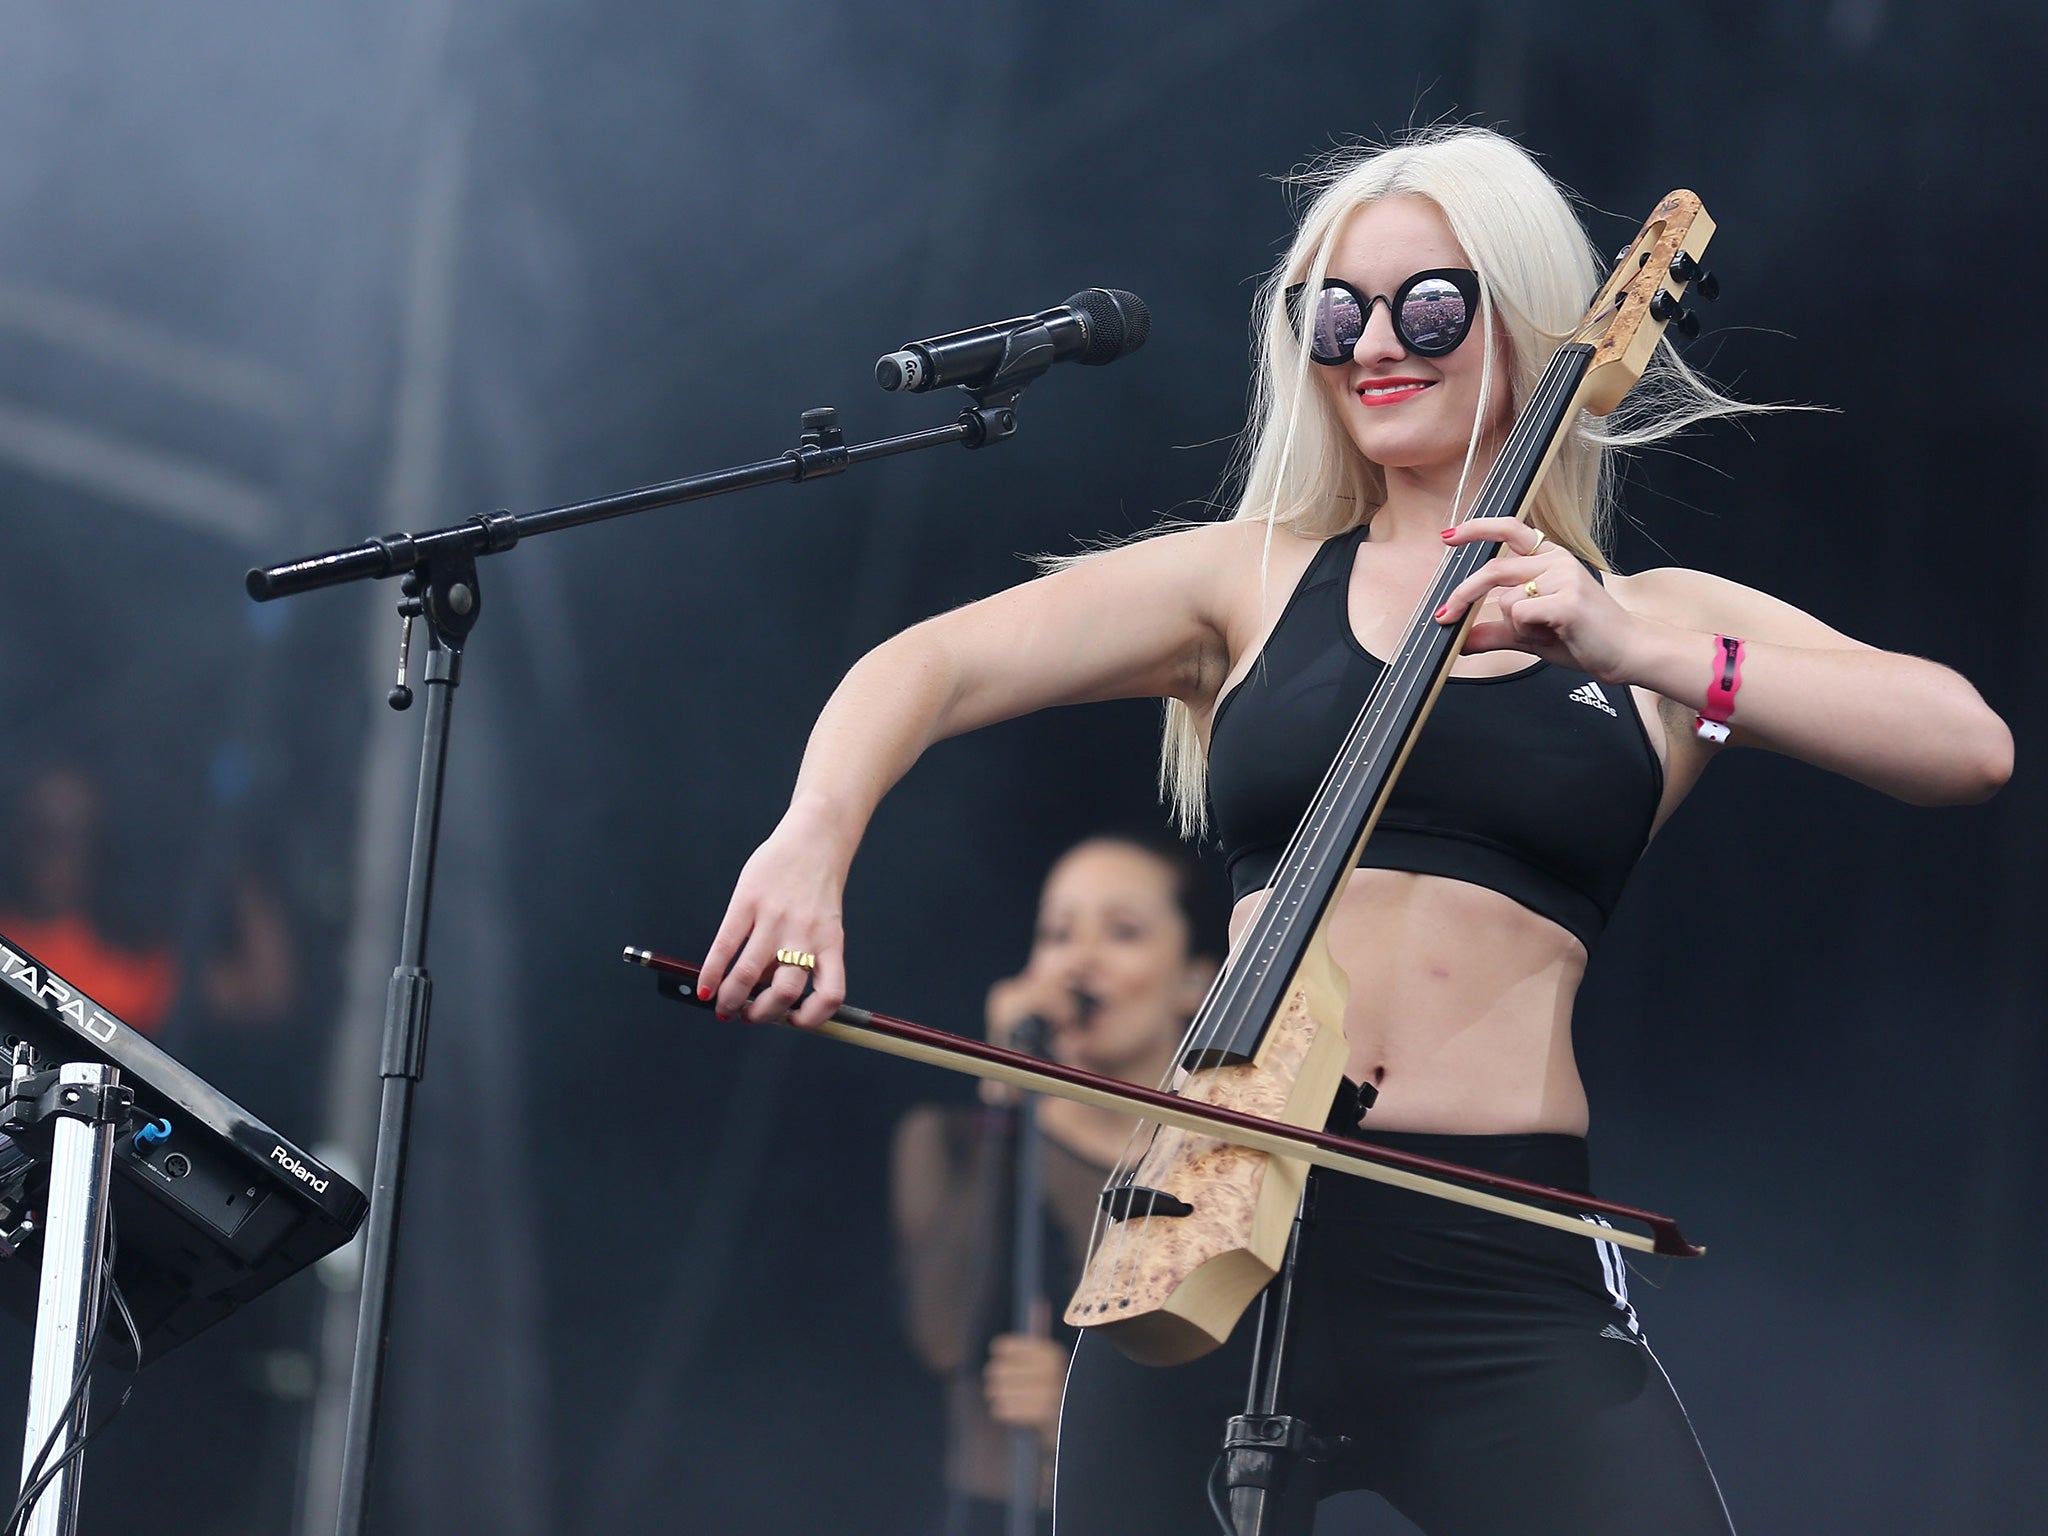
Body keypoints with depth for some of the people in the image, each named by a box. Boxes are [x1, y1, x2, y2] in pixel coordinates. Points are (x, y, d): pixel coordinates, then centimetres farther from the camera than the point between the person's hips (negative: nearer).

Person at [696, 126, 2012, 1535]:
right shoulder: (1251, 583, 15)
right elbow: (931, 668, 6)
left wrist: (1637, 651, -14)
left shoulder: (1664, 628, 12)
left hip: (1506, 1268, -1)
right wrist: (817, 834, -16)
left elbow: (1968, 747, -2)